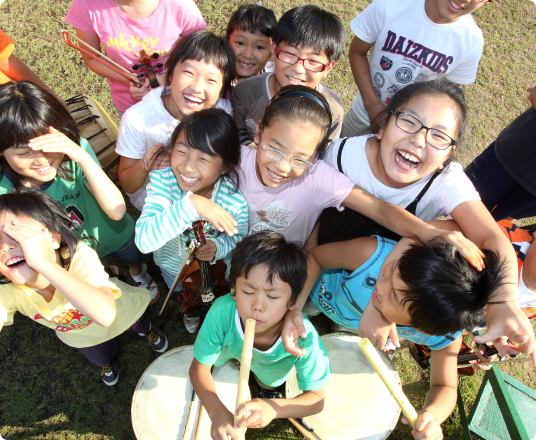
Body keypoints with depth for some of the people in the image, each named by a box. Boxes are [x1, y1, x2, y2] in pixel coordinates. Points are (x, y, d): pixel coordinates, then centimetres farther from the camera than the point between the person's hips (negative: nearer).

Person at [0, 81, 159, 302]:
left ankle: (139, 274, 67)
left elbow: (117, 211, -43)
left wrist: (83, 157, -53)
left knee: (135, 258, 32)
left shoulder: (75, 151, -35)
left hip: (114, 234, 0)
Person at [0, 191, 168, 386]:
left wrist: (42, 262, -66)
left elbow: (105, 314, -65)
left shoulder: (80, 258, -47)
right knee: (101, 358, 34)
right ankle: (108, 360, 69)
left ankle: (146, 329, 66)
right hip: (79, 336, 4)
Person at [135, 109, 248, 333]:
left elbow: (240, 237, -12)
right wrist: (190, 204, -59)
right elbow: (144, 240, -48)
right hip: (172, 266, 1)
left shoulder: (236, 204, -36)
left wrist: (219, 247, -35)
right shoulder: (162, 182, -35)